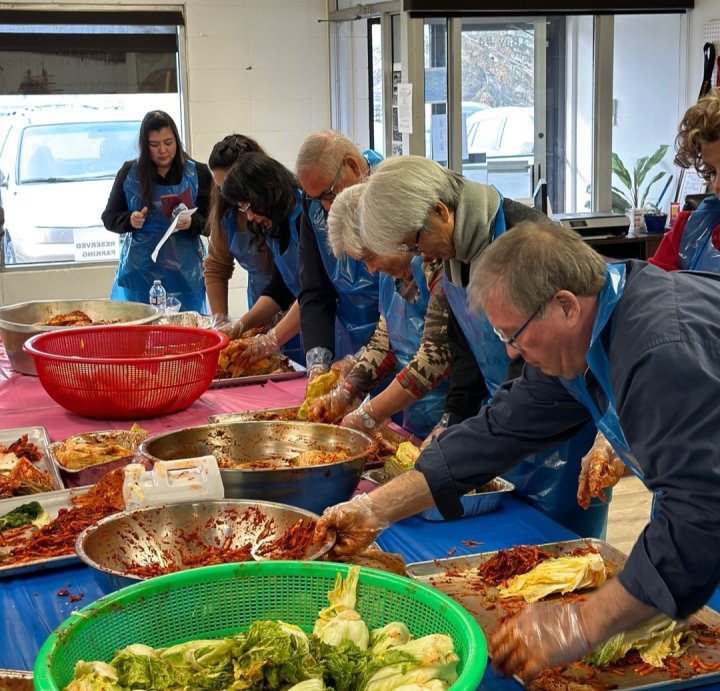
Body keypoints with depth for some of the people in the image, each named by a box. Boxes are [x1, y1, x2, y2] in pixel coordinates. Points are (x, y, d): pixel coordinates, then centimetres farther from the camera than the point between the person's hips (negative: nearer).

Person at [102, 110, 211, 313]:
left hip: (184, 273, 0)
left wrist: (192, 223, -20)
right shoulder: (129, 173, 3)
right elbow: (109, 217, 9)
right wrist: (130, 220, -12)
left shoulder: (197, 173, 1)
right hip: (139, 272, 1)